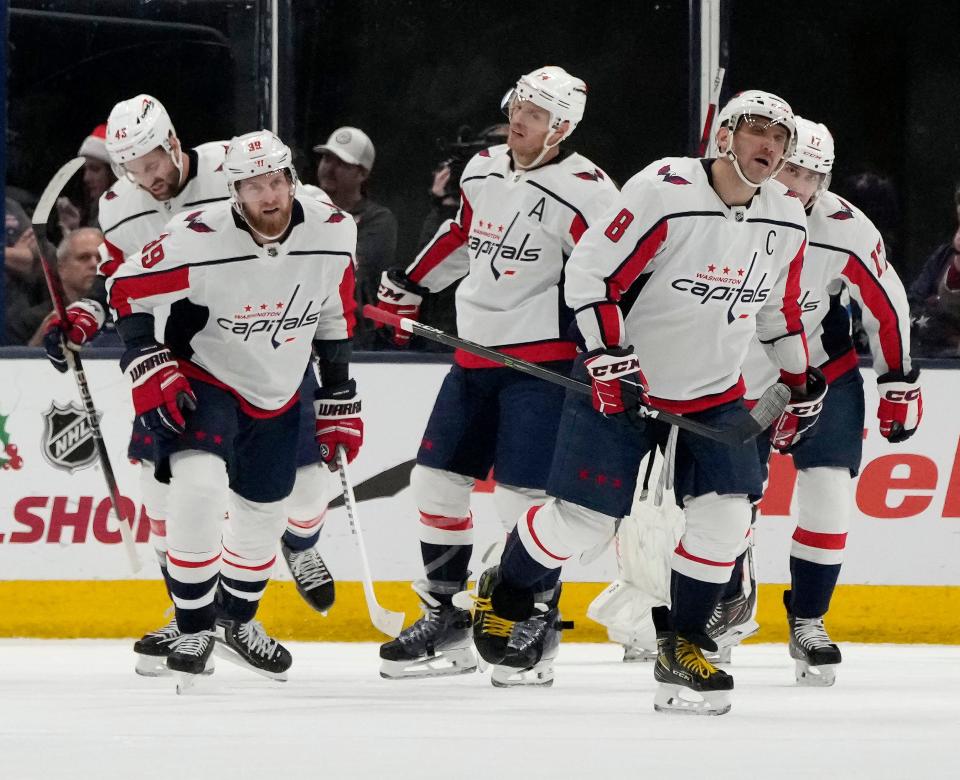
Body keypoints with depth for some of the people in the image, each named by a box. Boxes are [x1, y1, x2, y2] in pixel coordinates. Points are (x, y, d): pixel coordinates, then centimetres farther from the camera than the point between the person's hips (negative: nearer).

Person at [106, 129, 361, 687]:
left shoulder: (333, 234, -14)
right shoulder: (198, 241, -28)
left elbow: (336, 322, 2)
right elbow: (126, 291, -14)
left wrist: (341, 406, 6)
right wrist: (150, 368, -22)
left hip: (277, 399, 5)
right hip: (202, 383, -5)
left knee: (263, 516, 16)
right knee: (200, 487, -28)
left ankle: (238, 620, 44)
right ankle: (194, 630, -14)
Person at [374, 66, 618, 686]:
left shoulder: (584, 193, -15)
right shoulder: (482, 172, 9)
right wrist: (407, 286, 32)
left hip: (543, 358, -8)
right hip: (475, 351, 8)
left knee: (523, 493, -12)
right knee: (436, 478, 8)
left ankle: (534, 635, -2)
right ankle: (447, 620, 18)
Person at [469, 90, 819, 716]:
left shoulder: (786, 221, -1)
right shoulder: (665, 192, -21)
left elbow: (781, 308, 17)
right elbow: (591, 271, -20)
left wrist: (802, 384, 20)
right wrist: (609, 359, -25)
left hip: (714, 393, 5)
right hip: (621, 383, -5)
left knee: (724, 513, -11)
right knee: (584, 517, -4)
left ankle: (682, 647, 3)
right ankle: (506, 592, 25)